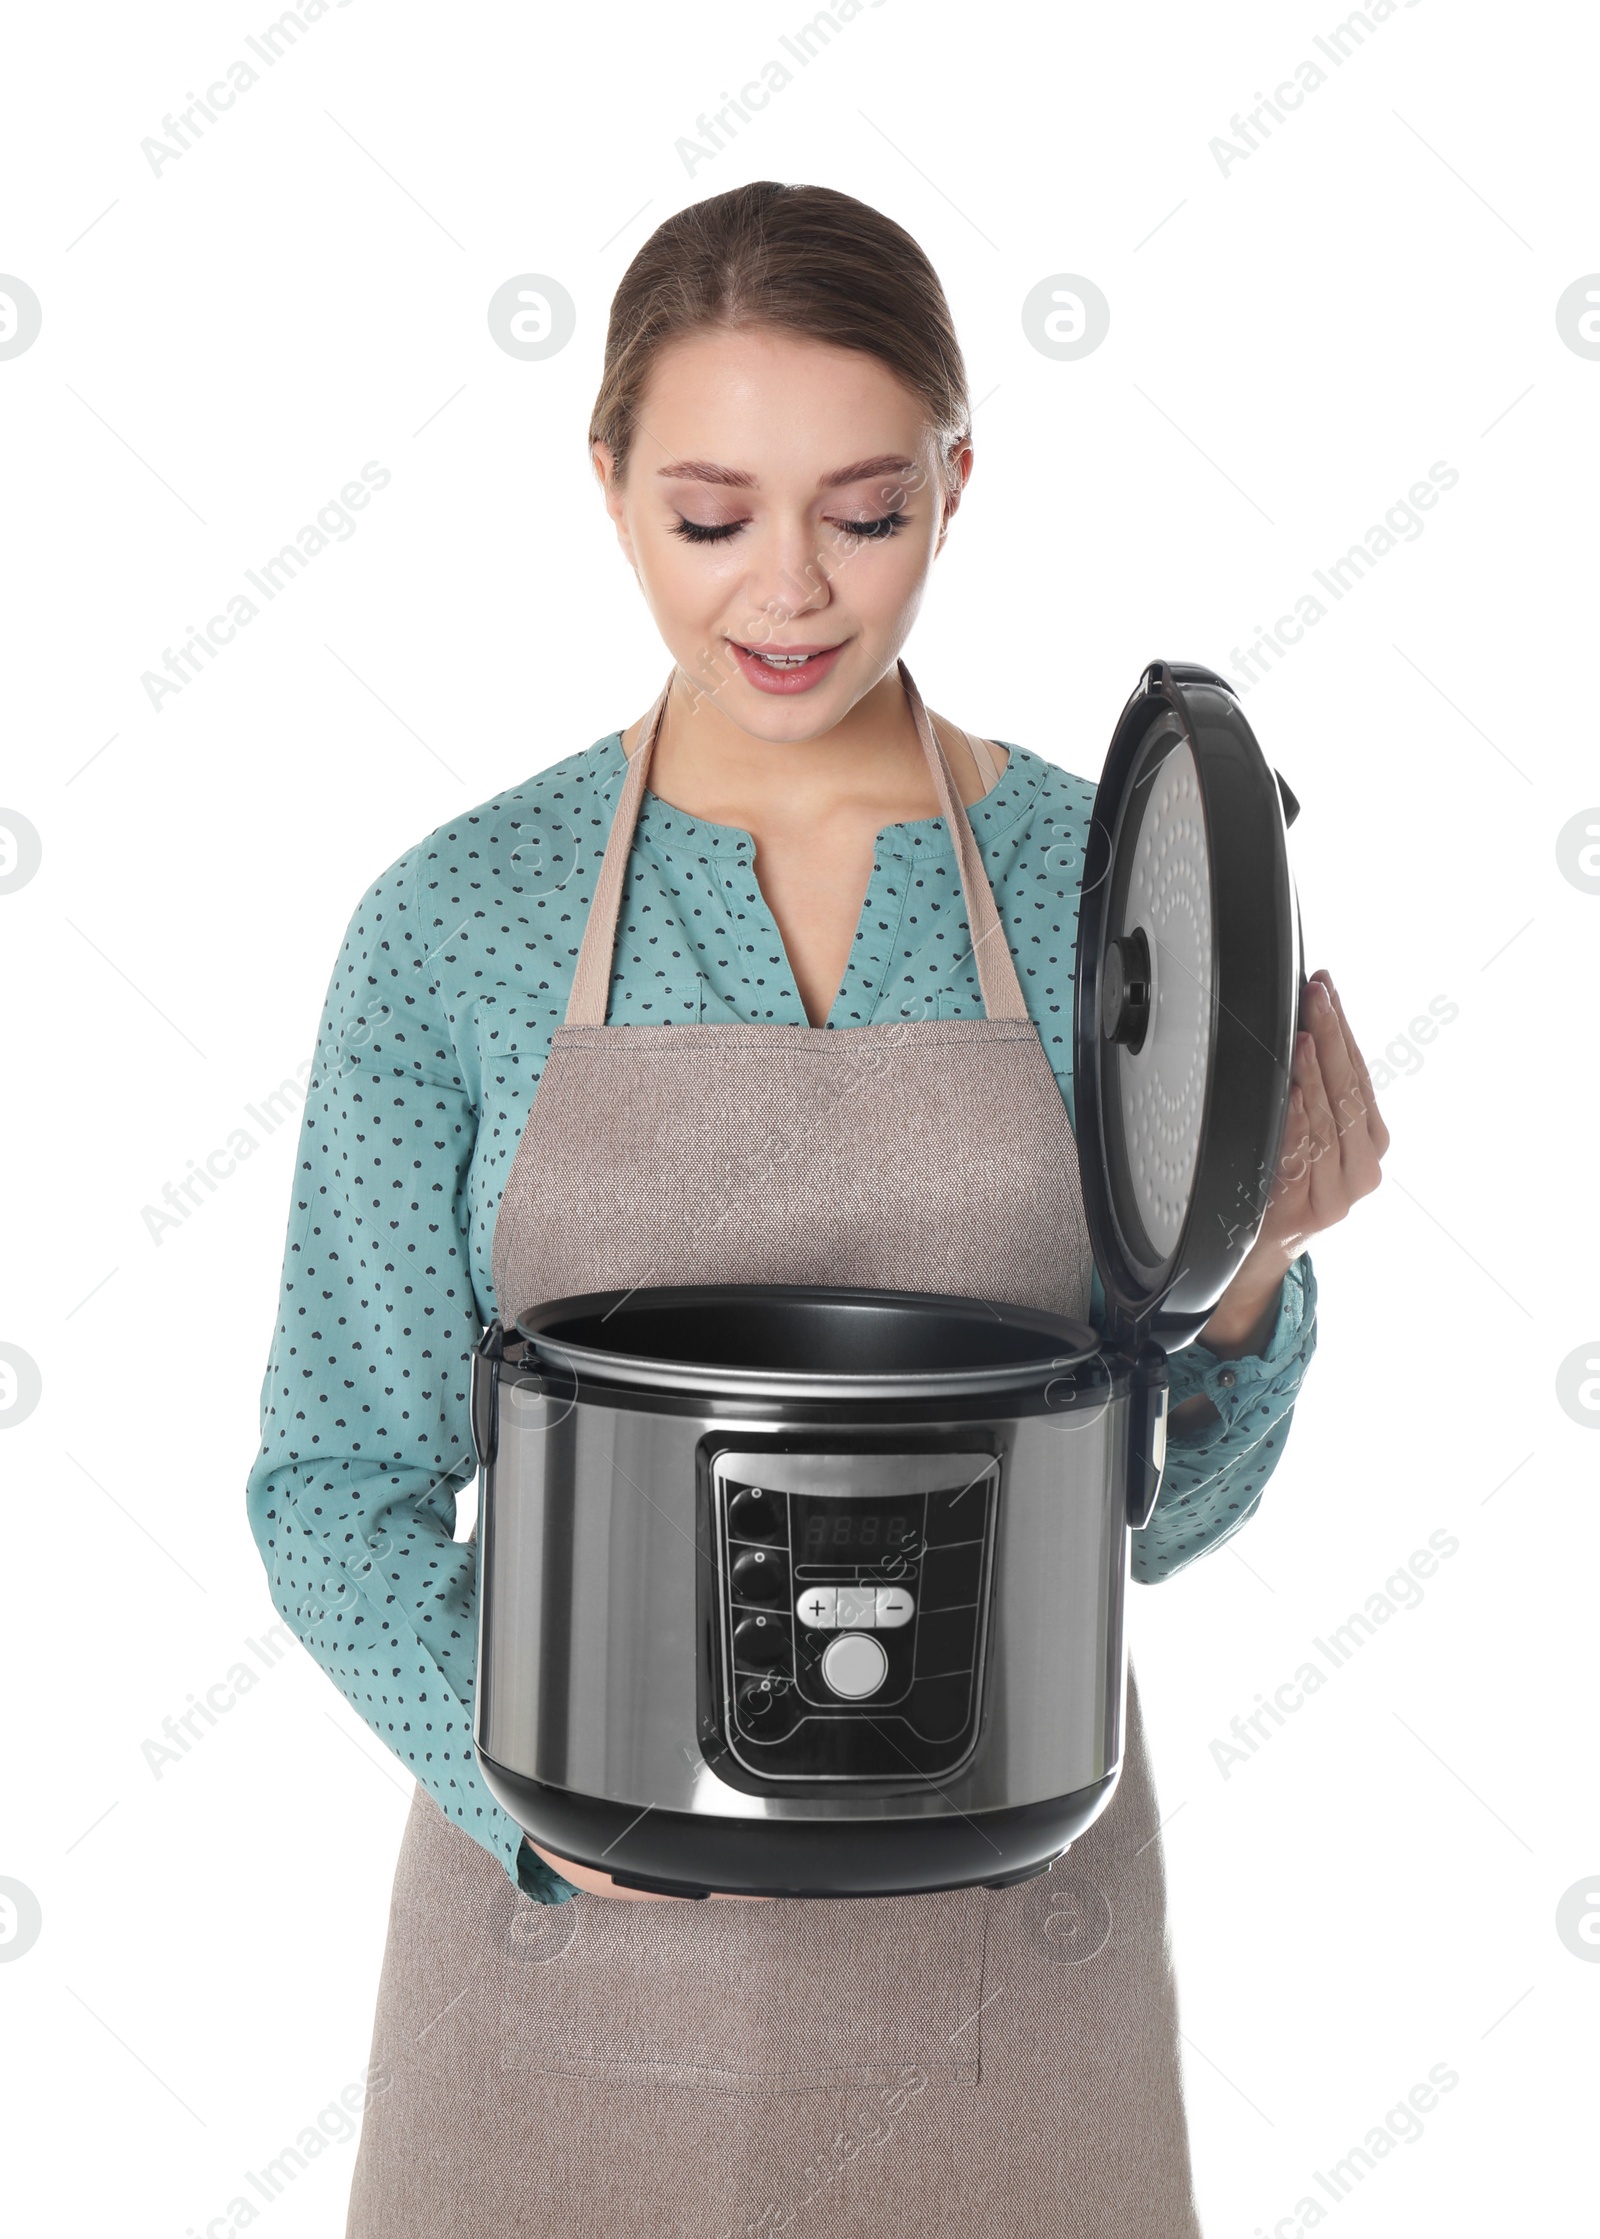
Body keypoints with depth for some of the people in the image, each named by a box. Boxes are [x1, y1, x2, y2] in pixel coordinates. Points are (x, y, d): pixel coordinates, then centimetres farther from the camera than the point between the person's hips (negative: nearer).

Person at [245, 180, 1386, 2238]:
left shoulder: (1115, 888, -4)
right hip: (576, 1930, 0)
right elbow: (340, 1481, -2)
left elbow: (1149, 1512, 1)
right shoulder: (455, 921, -6)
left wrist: (1250, 1277, -17)